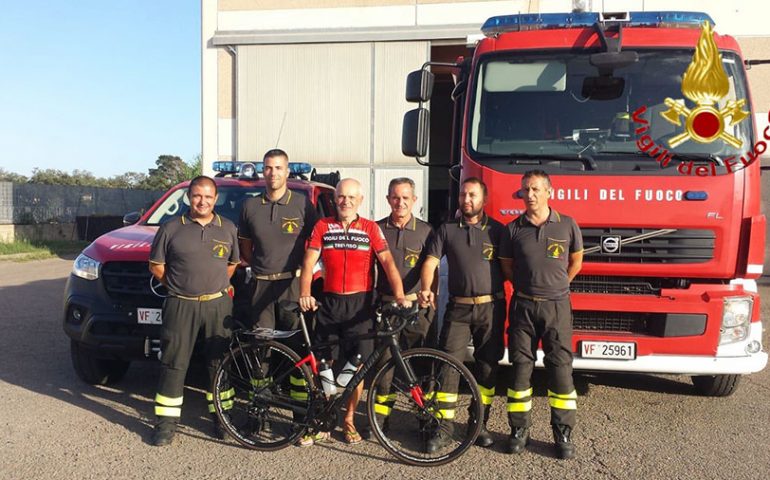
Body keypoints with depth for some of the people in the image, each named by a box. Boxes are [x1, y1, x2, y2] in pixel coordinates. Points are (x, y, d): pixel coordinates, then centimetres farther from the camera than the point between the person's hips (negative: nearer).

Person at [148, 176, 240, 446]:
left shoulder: (228, 229, 7)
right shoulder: (171, 229, 1)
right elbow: (156, 266, 6)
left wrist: (217, 285, 6)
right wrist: (178, 286, 3)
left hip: (218, 305, 2)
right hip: (180, 306, -1)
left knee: (220, 363, 8)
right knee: (173, 364, 3)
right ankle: (167, 421, 13)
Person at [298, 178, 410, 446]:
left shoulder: (371, 228, 2)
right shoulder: (322, 227, 5)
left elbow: (387, 262, -8)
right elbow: (309, 262, -3)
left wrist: (399, 295, -22)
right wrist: (305, 294, -20)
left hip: (360, 304, -1)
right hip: (329, 303, 1)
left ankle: (349, 421, 22)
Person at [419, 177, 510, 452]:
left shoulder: (497, 230, 7)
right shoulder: (447, 230, 7)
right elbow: (431, 261, 0)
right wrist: (426, 289, -15)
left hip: (491, 308, 1)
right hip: (458, 308, 0)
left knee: (487, 368, 8)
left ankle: (479, 424, 22)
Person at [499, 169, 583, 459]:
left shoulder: (567, 226, 0)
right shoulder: (513, 229, 2)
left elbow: (576, 262, 13)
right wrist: (527, 287, 10)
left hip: (556, 306, -1)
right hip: (523, 306, 1)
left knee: (561, 369, 2)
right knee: (520, 367, 5)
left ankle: (563, 433, 13)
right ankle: (519, 429, 16)